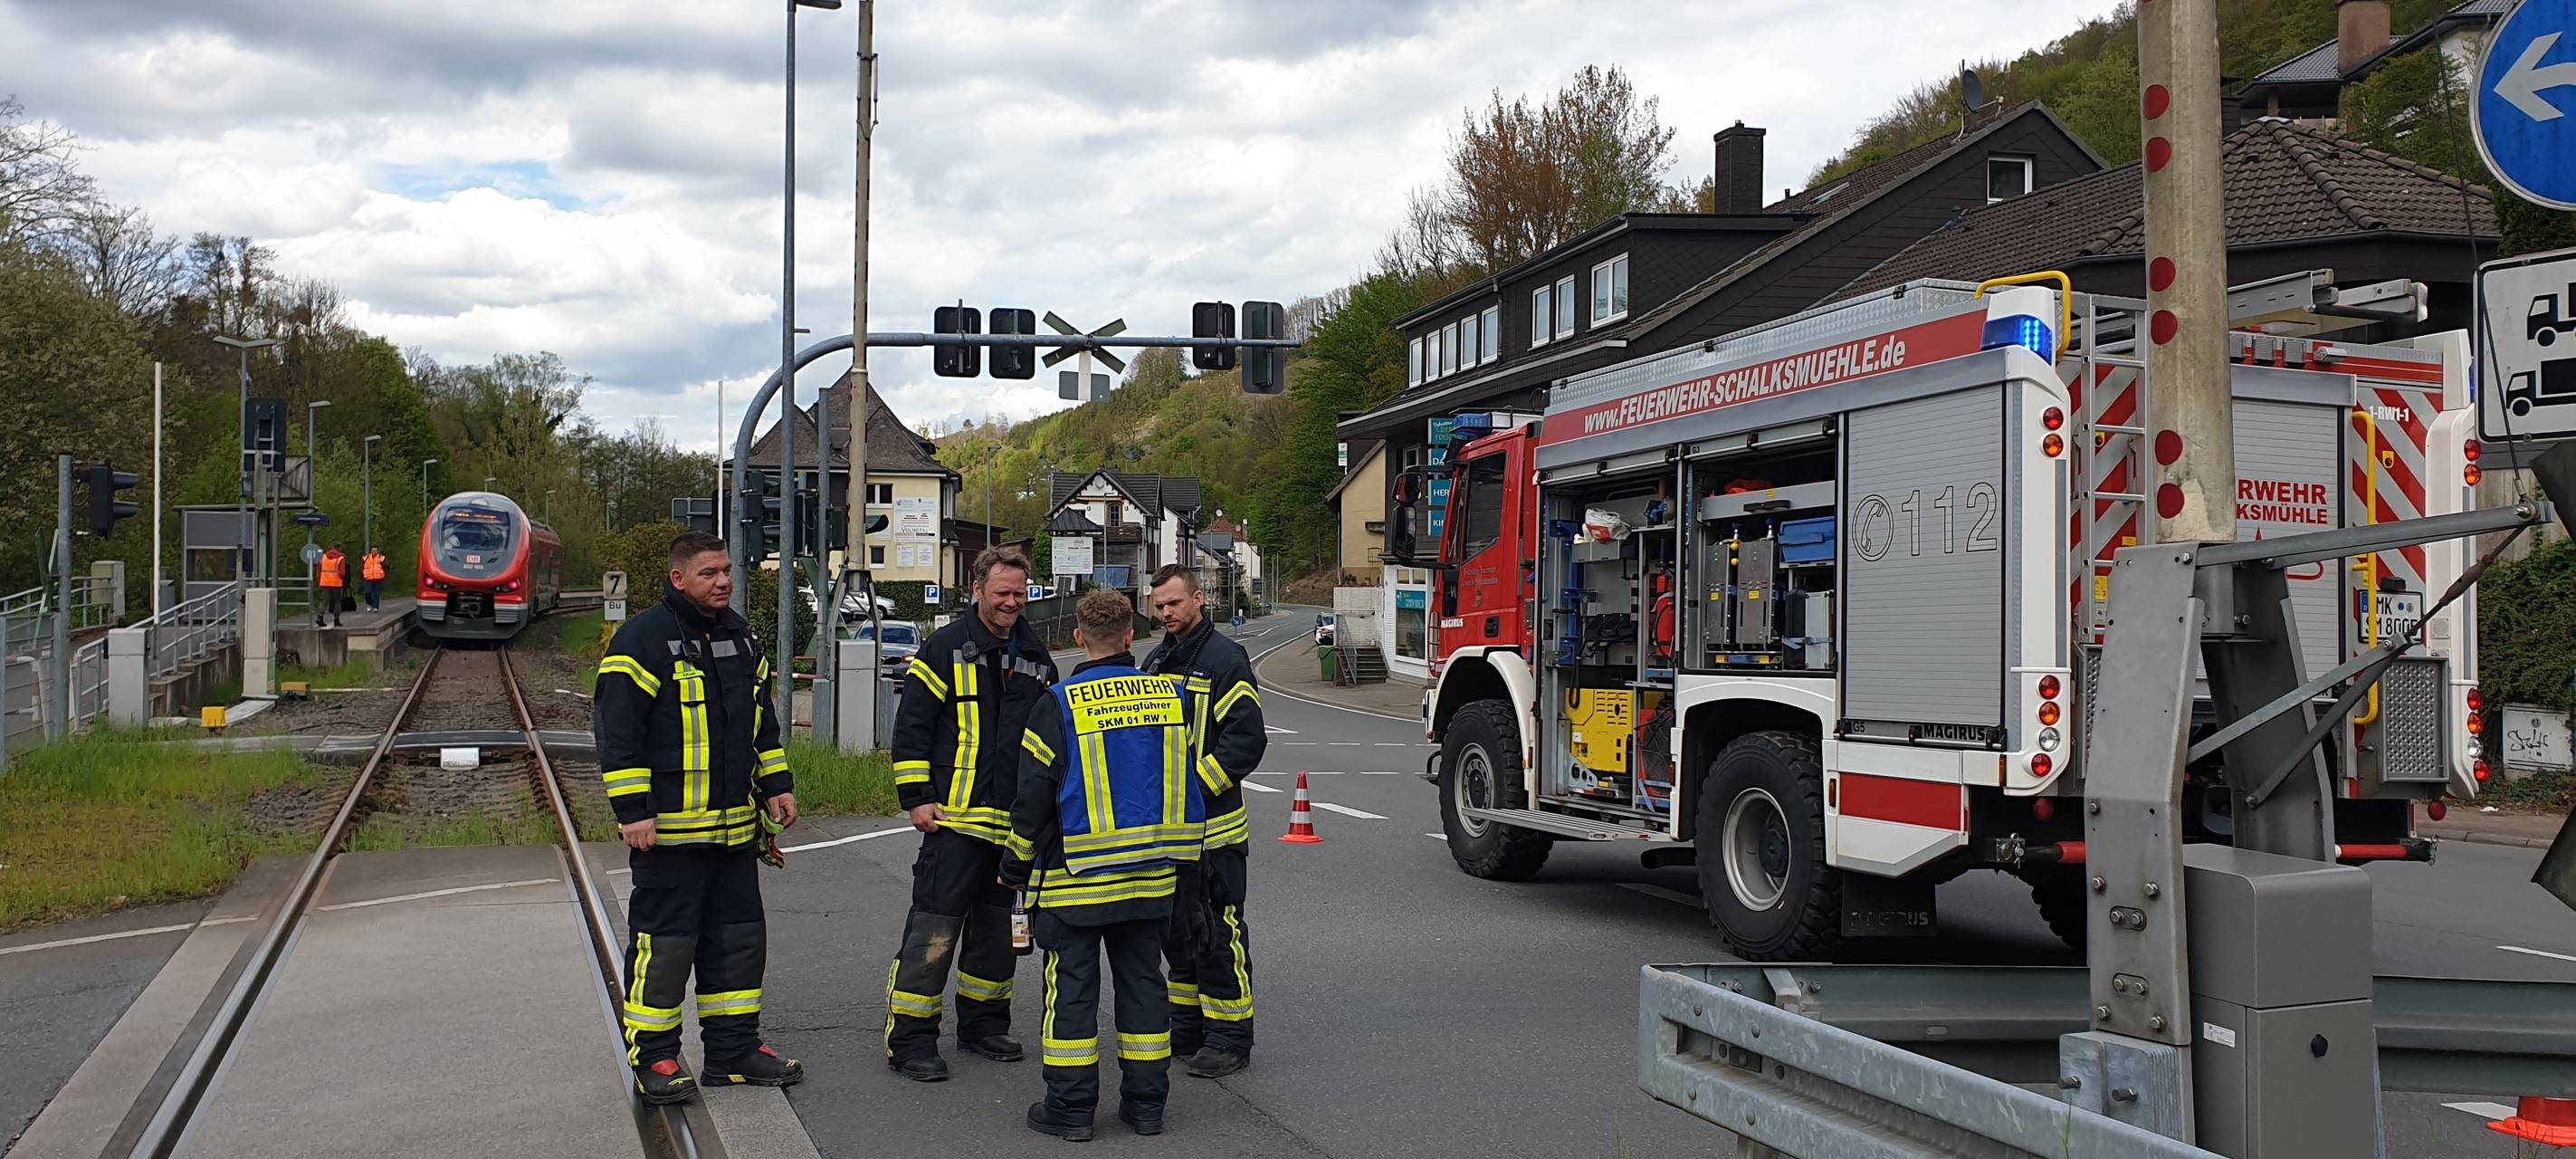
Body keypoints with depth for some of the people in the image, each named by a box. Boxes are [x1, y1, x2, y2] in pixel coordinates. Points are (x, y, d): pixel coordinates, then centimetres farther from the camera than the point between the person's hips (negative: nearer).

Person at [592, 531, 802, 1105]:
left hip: (734, 825, 7)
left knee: (738, 935, 12)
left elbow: (762, 722, 24)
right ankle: (654, 1057, 8)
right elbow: (618, 731, -13)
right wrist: (633, 812, -16)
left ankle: (734, 1048, 22)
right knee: (663, 940, -2)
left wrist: (776, 785, 16)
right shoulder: (643, 639, -10)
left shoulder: (741, 638, 13)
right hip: (668, 827, -7)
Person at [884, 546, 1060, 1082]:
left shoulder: (1037, 659, 14)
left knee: (999, 926, 13)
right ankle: (909, 1039, 0)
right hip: (957, 817, -6)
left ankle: (984, 1024, 27)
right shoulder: (946, 648, -4)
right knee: (935, 927, -6)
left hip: (1017, 823, 6)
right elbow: (911, 727, -5)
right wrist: (916, 798, -10)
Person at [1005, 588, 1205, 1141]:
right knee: (1142, 981, 13)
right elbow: (1185, 779, 10)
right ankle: (1146, 1101, 18)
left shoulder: (1060, 705, -11)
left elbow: (1033, 799, -7)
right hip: (1152, 876, 4)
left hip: (1076, 876, -4)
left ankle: (1071, 1107, 8)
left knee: (1072, 986, 5)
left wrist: (1015, 868, 5)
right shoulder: (1170, 695, 0)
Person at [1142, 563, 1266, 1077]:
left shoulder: (1225, 659, -10)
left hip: (1213, 825, -8)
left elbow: (1248, 739, -17)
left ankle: (1230, 1038, 3)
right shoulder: (1158, 661, 15)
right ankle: (1188, 1026, 27)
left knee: (1219, 933, -4)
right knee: (1176, 929, 15)